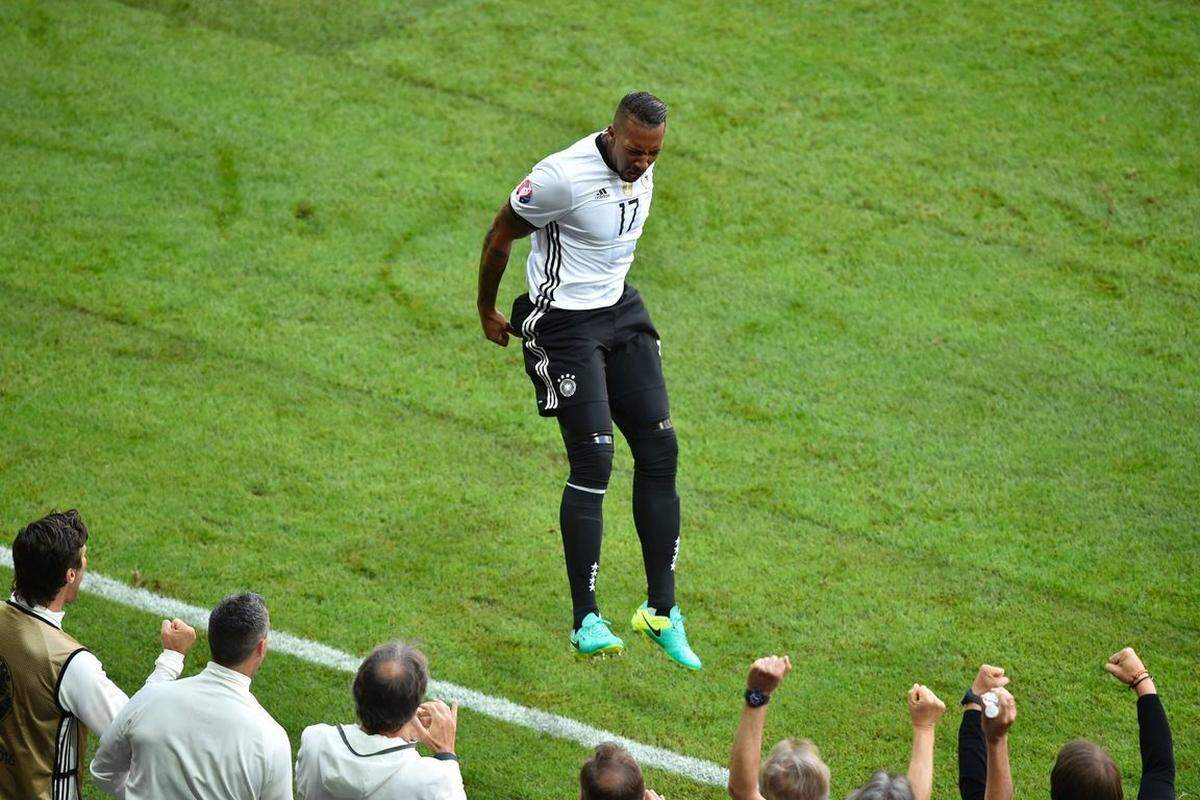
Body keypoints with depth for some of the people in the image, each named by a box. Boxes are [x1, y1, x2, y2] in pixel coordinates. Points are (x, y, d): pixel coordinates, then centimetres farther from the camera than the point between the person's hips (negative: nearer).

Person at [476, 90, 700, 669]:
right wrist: (486, 312, 3)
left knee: (659, 453, 1)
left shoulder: (641, 171, 1)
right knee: (593, 461, -14)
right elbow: (500, 237, -9)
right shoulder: (565, 176, -23)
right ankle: (585, 620, -6)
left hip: (620, 313, 8)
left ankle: (661, 610, 9)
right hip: (564, 327, -8)